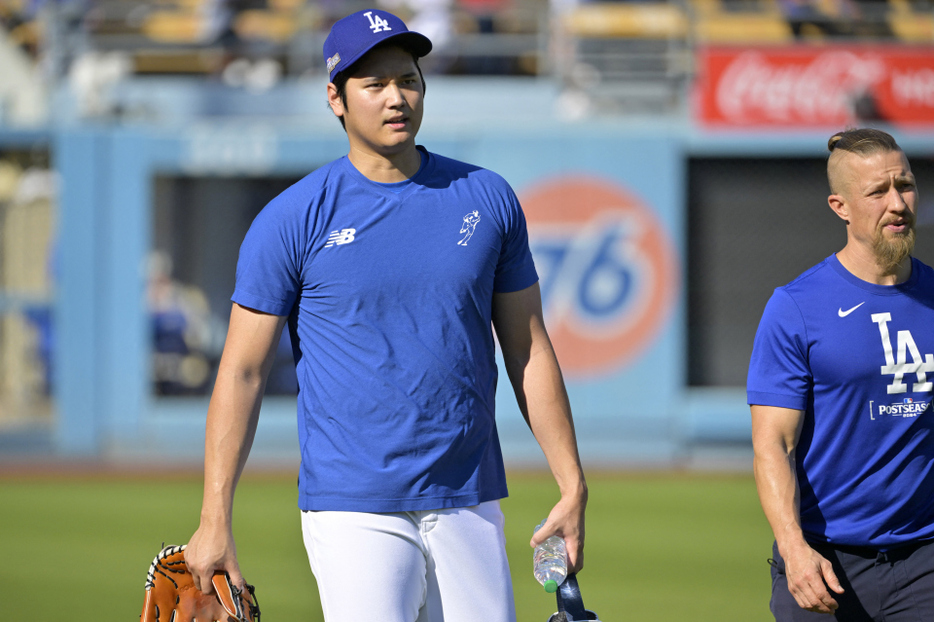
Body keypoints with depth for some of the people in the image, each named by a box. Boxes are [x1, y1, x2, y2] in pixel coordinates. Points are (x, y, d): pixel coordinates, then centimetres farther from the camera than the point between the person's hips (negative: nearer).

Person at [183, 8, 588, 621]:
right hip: (354, 516, -4)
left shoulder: (488, 200, 8)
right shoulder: (291, 220, -2)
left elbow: (529, 351, 12)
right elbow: (243, 372, -3)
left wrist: (573, 486, 6)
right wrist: (215, 522, -9)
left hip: (469, 507, 4)